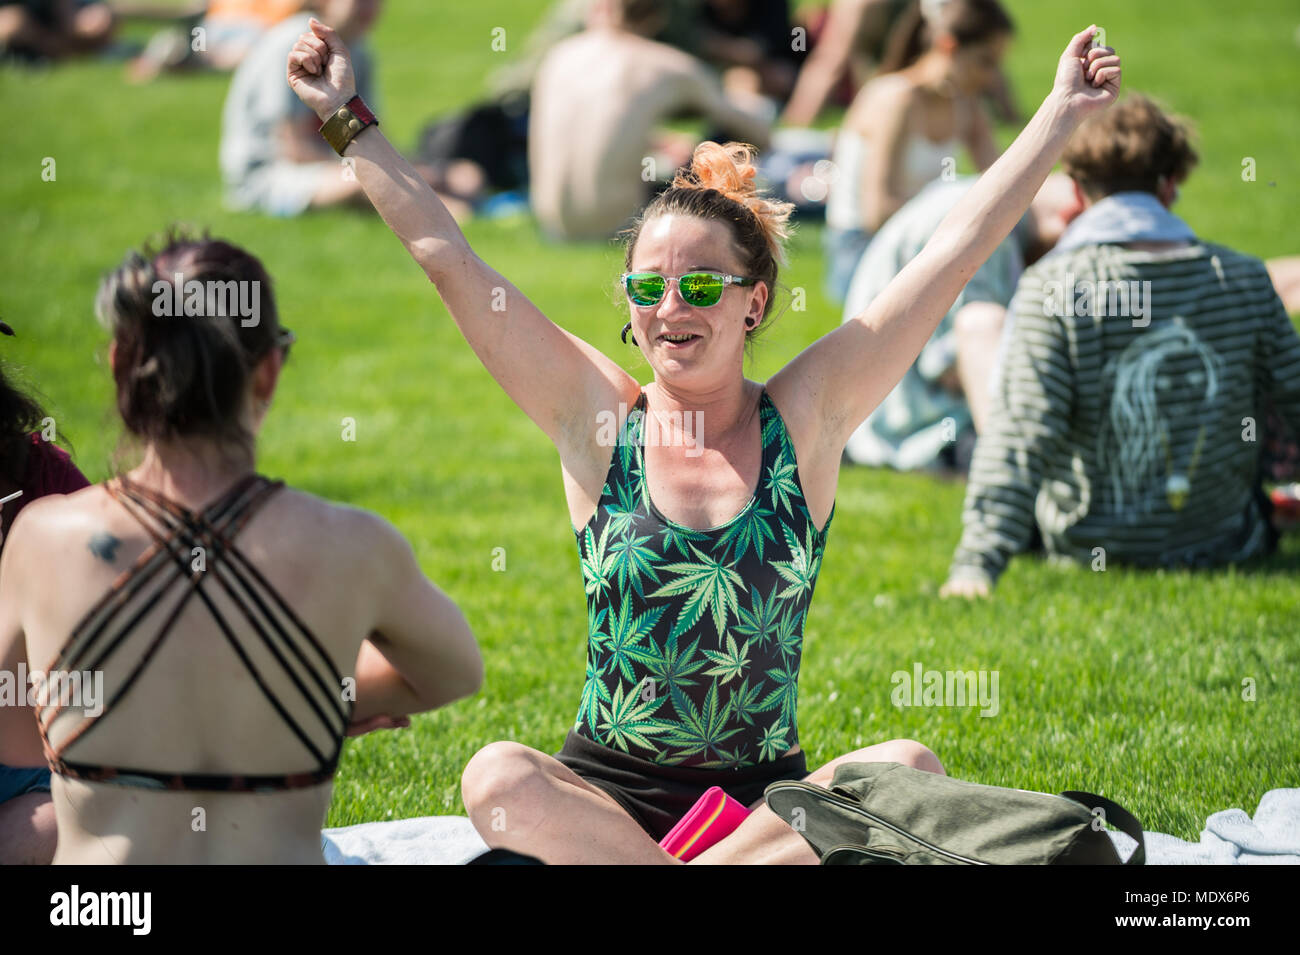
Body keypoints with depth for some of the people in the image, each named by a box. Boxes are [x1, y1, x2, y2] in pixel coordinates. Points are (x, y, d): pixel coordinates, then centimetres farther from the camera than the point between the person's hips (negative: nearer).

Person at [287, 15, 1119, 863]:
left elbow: (957, 249, 3)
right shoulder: (598, 418, 3)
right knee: (498, 780, -33)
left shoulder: (804, 417, 3)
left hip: (769, 795, 1)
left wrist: (1062, 115, 3)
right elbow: (449, 258, 1)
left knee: (908, 770, -29)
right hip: (607, 788, -1)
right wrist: (347, 120, 0)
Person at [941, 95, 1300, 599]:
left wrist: (977, 562, -23)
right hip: (1224, 546, 2)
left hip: (1089, 550, -2)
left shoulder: (1052, 287, -16)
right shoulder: (1243, 279, -6)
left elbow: (1020, 434, -22)